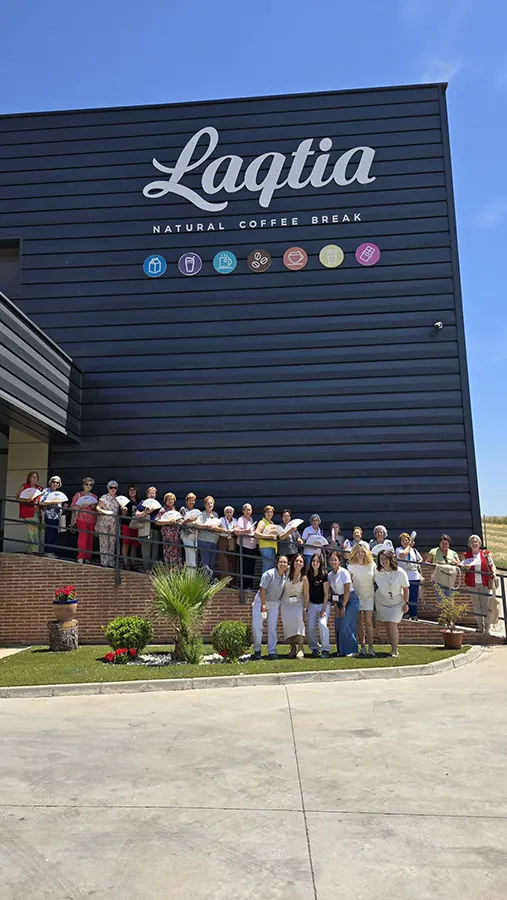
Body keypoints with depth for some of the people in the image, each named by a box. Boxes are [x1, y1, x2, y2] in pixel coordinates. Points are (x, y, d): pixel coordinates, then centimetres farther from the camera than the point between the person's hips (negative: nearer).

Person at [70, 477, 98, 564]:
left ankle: (87, 557, 8)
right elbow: (72, 507, -2)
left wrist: (94, 507, 0)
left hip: (92, 520, 4)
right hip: (81, 518, -4)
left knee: (90, 538, 1)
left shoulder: (94, 496, 17)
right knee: (83, 537, -15)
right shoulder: (78, 494, 6)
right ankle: (80, 557, -12)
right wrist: (82, 506, -16)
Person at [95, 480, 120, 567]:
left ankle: (111, 563, 14)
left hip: (114, 524, 5)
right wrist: (103, 511, -22)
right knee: (104, 543, -3)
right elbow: (97, 508, -8)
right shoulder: (104, 497, -3)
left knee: (112, 543, 6)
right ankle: (104, 563, 3)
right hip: (103, 523, -5)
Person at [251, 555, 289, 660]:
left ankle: (272, 651, 9)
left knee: (273, 627, 2)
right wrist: (263, 604, -21)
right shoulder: (269, 574, -21)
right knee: (256, 626, -5)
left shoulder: (286, 575, -5)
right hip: (261, 601, -4)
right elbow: (262, 589, -20)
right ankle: (257, 650, 9)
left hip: (275, 604, 4)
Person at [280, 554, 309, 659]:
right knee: (287, 623, -7)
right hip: (286, 603, 3)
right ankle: (293, 647, 8)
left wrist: (306, 609, -6)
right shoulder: (287, 572, -6)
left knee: (298, 620, -24)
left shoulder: (304, 578, -12)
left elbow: (306, 595, -5)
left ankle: (300, 649, -22)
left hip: (298, 603, -3)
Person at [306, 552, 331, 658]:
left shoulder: (324, 575, -12)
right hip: (312, 604, 4)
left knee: (322, 624, -21)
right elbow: (307, 591, 7)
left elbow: (326, 593, -10)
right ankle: (315, 648, 17)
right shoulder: (308, 575, -1)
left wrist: (324, 609, -13)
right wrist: (306, 606, 2)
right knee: (310, 627, -3)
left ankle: (326, 649, -9)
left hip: (323, 604, -4)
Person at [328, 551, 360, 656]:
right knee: (338, 626, 2)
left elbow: (347, 591, -14)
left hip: (350, 600, -6)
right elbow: (332, 592, 7)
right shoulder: (330, 575, 7)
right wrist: (335, 606, -2)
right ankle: (341, 650, 12)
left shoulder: (344, 572, -12)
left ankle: (351, 650, -4)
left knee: (346, 625, -12)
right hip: (339, 601, 7)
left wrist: (343, 606, -14)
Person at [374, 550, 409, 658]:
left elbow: (405, 588, -9)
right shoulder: (377, 572, -15)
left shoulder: (400, 572, -20)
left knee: (392, 625, -13)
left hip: (397, 603, -3)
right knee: (387, 626, 5)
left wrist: (406, 603, -5)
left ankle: (395, 651, -6)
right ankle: (394, 648, 18)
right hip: (381, 602, 3)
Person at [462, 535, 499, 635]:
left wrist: (494, 572, -13)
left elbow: (492, 565, 5)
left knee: (486, 605, -4)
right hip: (472, 584, 2)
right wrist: (466, 567, -13)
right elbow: (465, 567, 8)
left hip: (485, 583, -2)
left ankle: (488, 626, 3)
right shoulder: (467, 555, 6)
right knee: (477, 605, 7)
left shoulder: (486, 553, 3)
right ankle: (480, 624, 17)